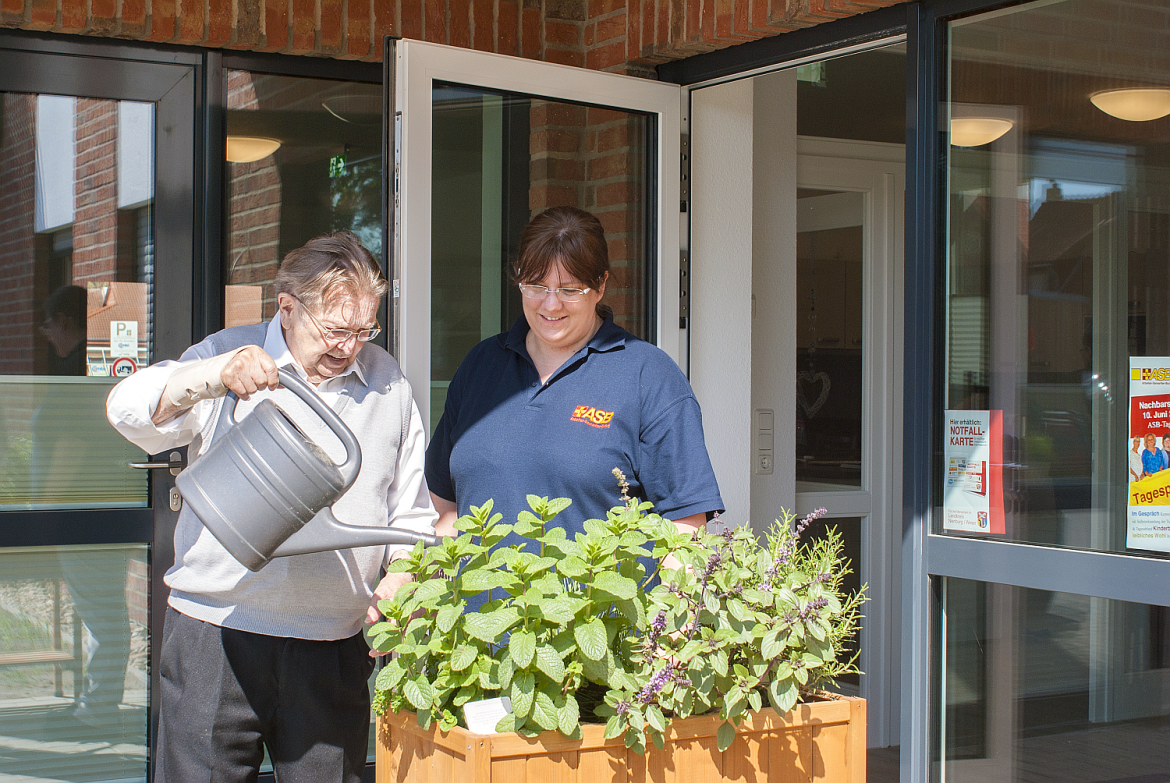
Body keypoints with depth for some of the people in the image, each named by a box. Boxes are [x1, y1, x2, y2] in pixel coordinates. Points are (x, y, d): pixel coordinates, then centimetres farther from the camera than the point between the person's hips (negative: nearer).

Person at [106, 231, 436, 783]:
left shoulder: (387, 382, 11)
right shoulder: (227, 354, 4)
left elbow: (411, 513, 16)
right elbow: (130, 411, -10)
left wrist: (399, 582, -3)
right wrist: (216, 376, -26)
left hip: (334, 650, 2)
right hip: (216, 634, -2)